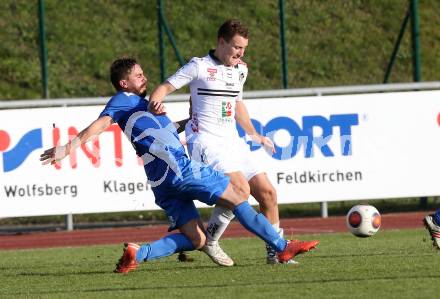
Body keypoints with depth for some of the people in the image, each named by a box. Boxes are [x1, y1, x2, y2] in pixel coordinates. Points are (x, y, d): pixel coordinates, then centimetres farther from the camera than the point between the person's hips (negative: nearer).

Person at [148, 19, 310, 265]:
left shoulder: (240, 70, 16)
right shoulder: (199, 67, -5)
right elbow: (165, 87, -5)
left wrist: (254, 135, 36)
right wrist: (154, 104, -27)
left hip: (232, 141, 7)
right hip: (206, 141, -7)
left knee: (267, 192, -1)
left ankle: (275, 251, 11)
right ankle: (210, 242, -8)